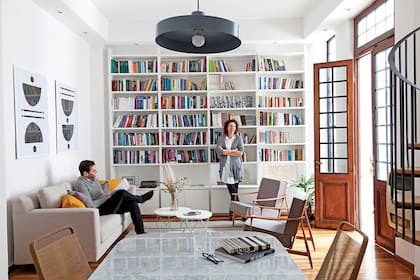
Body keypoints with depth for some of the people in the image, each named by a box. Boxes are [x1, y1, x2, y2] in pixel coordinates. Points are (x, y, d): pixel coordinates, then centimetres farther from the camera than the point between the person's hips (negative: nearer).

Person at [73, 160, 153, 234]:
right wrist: (106, 198, -14)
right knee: (121, 193, -28)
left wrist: (108, 196, 2)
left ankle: (140, 232, -3)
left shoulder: (94, 179, 14)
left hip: (106, 204, 9)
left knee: (132, 203, -8)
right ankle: (140, 198, 2)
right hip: (99, 210, -9)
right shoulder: (81, 184, -15)